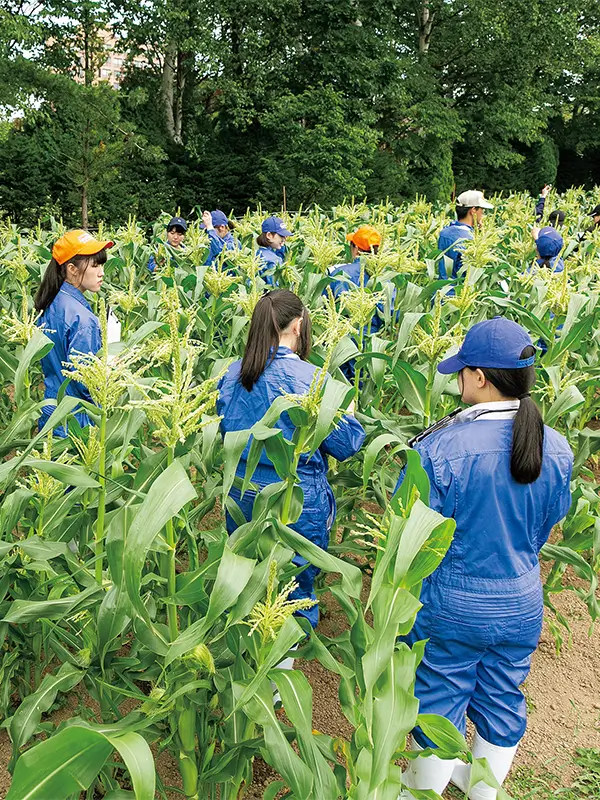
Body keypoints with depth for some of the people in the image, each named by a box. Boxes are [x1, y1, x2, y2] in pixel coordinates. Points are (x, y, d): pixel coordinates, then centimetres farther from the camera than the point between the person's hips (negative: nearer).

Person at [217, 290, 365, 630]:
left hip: (241, 495, 6)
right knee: (296, 591, 13)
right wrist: (347, 413, 6)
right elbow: (346, 443, -13)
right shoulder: (309, 378, -20)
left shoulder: (232, 374, -3)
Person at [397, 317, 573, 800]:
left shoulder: (441, 448, -27)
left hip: (450, 611, -5)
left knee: (439, 704, 17)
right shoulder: (557, 449, -9)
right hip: (521, 607, 5)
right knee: (502, 701, 24)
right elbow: (545, 531, 5)